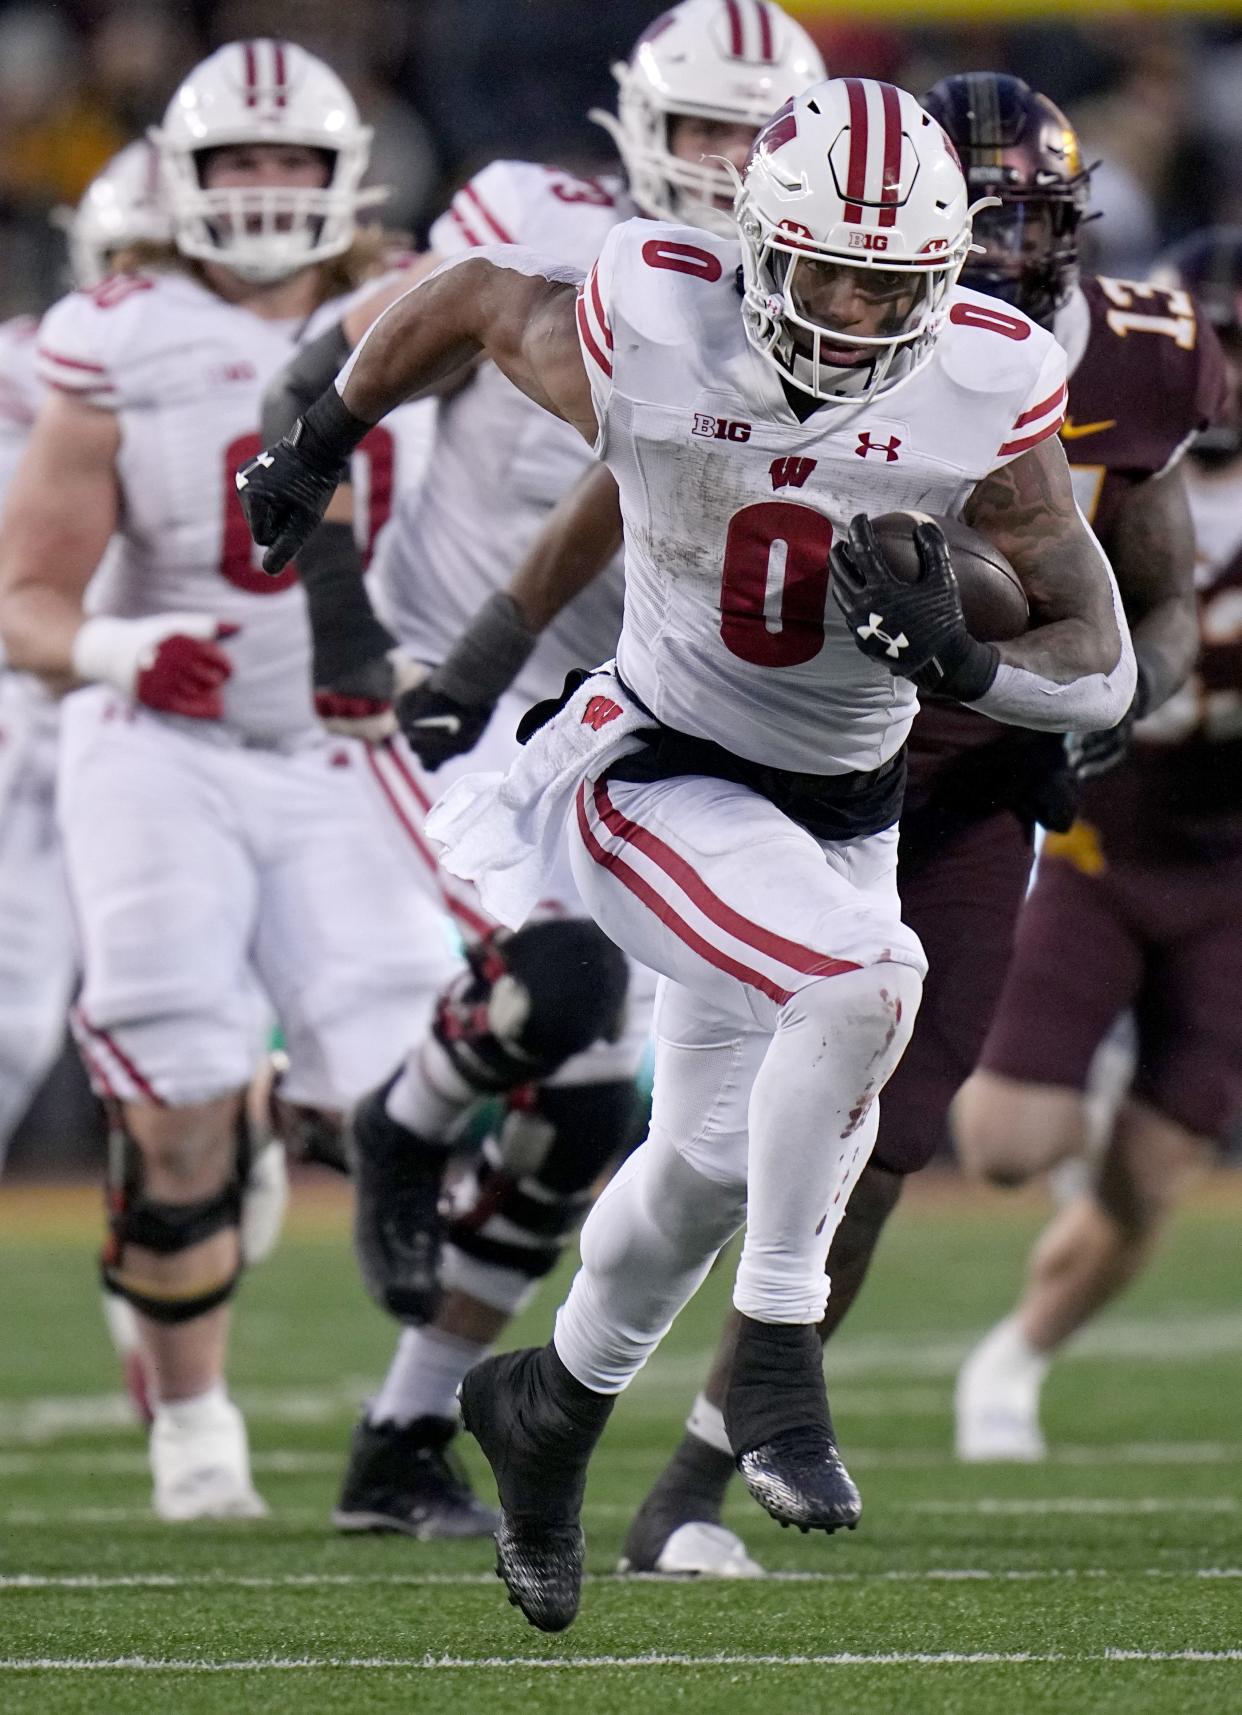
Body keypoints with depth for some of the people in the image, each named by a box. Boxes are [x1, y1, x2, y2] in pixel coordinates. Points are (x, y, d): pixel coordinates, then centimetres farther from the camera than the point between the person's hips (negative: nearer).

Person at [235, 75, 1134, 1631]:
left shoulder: (985, 399, -19)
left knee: (712, 1157, 17)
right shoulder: (648, 342, -23)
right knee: (867, 979, -31)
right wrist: (322, 443, 10)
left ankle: (557, 1402, 45)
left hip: (839, 806, 4)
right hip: (660, 779, -4)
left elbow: (1101, 672, -14)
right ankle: (777, 1356, -16)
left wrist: (963, 659, -34)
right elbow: (471, 296, -1)